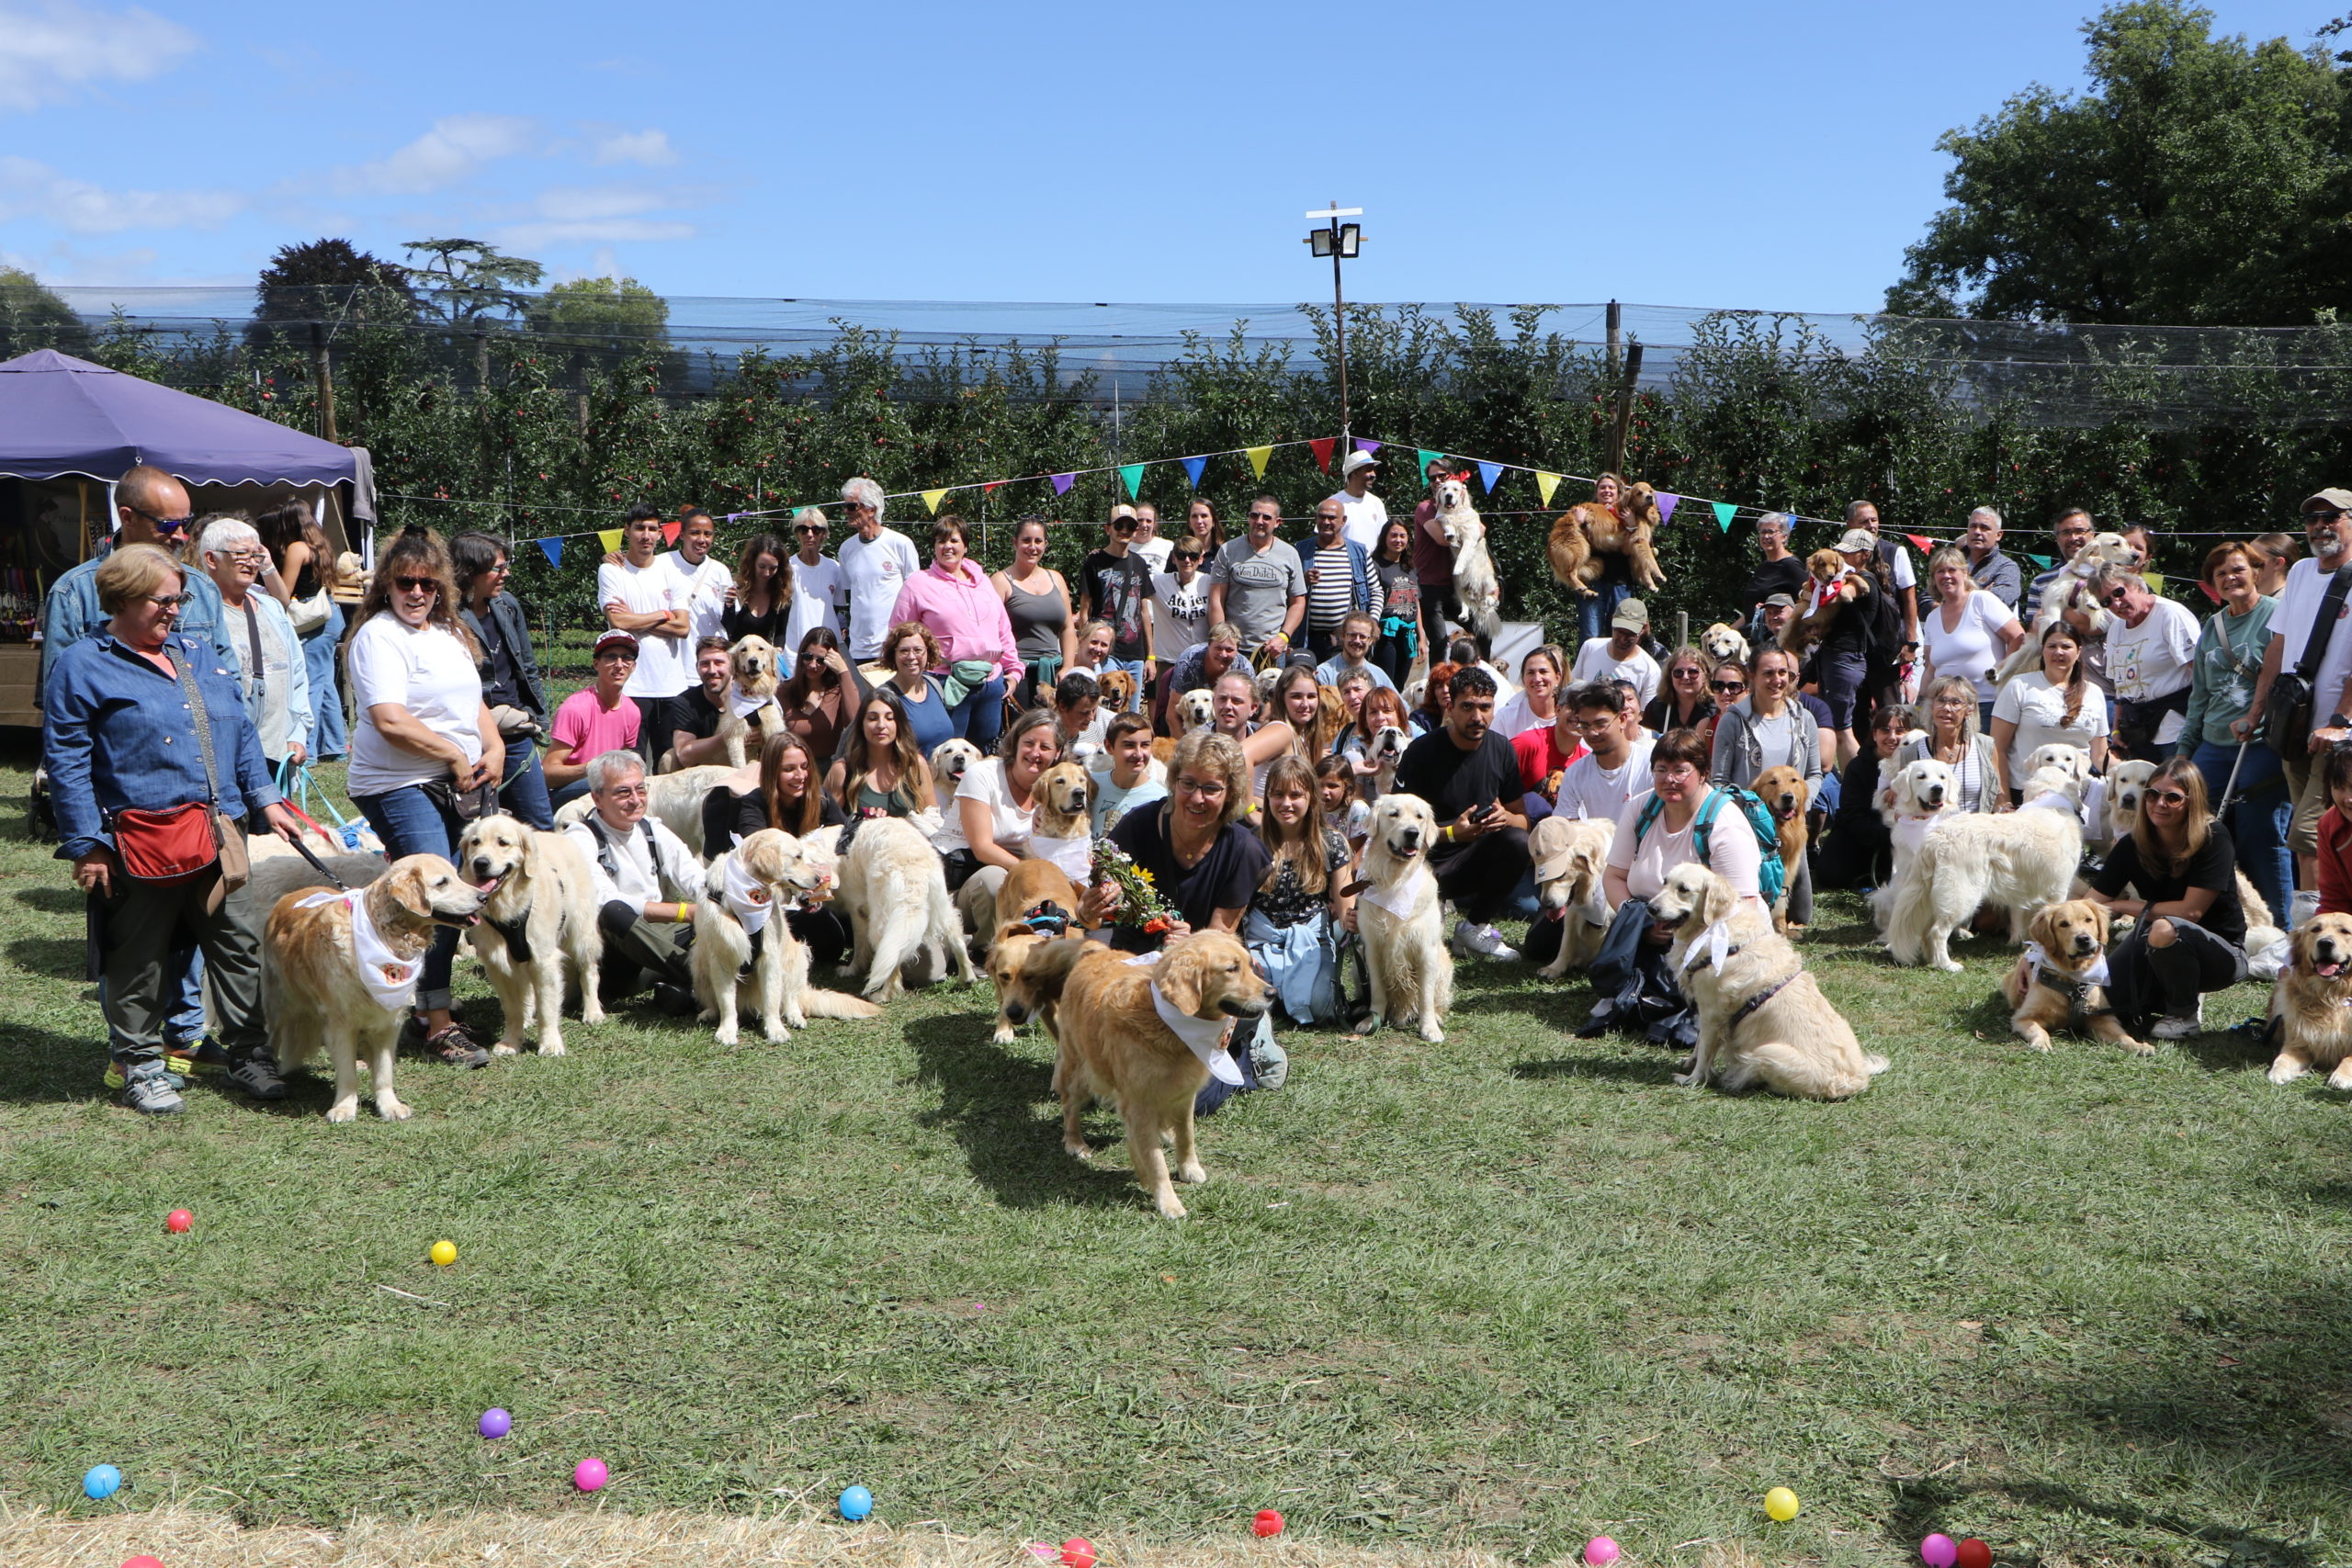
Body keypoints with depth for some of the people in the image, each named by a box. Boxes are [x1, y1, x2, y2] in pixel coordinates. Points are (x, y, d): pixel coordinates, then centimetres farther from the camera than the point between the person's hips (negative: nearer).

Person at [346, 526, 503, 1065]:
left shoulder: (450, 634, 17)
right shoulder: (378, 637, -9)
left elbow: (473, 702, 24)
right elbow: (390, 721, -19)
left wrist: (494, 747, 5)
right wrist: (455, 755, -13)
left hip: (456, 785, 8)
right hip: (400, 785, -8)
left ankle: (428, 1008, 22)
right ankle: (439, 1026, -9)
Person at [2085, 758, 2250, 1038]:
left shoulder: (2213, 839, -18)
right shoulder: (2132, 845, -7)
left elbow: (2191, 911, -21)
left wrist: (2122, 905, -13)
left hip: (2221, 952, -4)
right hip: (2160, 951, 4)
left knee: (2165, 930, -36)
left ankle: (2186, 1014, -9)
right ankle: (2164, 999, 13)